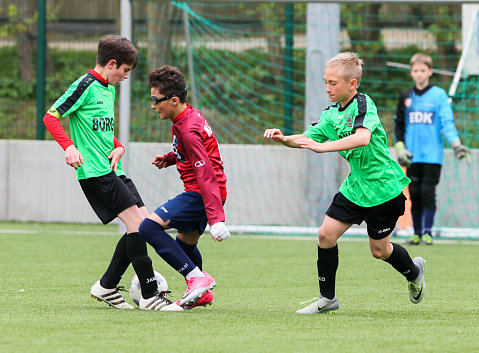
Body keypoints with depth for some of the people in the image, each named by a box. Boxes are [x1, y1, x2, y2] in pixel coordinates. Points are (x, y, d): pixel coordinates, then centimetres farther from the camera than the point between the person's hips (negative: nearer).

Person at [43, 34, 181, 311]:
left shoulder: (109, 89, 18)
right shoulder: (85, 86, -9)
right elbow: (51, 117, -11)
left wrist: (118, 148, 9)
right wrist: (69, 147, -24)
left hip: (112, 171, 9)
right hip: (94, 172, -9)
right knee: (137, 223, -16)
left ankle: (106, 287, 12)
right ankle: (150, 295, -14)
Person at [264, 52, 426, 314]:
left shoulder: (363, 104, -20)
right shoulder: (331, 114, 5)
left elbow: (363, 137, -37)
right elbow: (307, 138, 7)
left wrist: (323, 146, -44)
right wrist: (283, 139, -15)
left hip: (383, 187, -7)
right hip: (355, 185, 7)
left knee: (379, 249, 5)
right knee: (326, 234, -4)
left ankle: (414, 271, 36)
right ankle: (327, 298, 8)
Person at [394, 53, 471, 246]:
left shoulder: (439, 95, 0)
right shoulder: (406, 98, 11)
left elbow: (447, 122, -7)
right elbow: (399, 124, 18)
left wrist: (455, 143, -21)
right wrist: (400, 147, 6)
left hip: (432, 155, -3)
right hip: (412, 156, 3)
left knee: (428, 192, -7)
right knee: (414, 194, 3)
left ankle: (427, 232, -1)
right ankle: (417, 233, 10)